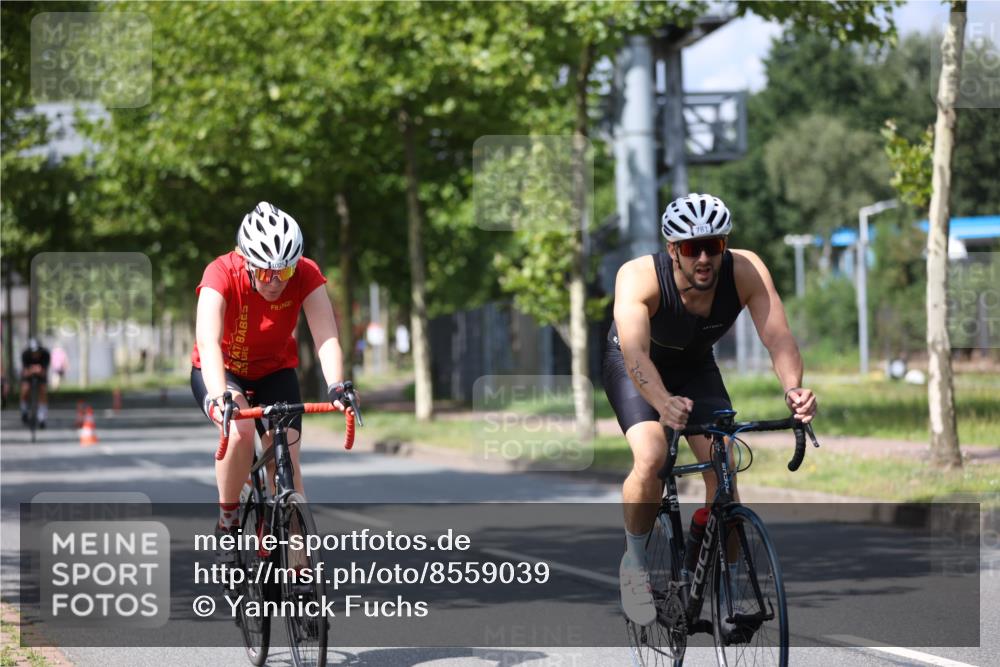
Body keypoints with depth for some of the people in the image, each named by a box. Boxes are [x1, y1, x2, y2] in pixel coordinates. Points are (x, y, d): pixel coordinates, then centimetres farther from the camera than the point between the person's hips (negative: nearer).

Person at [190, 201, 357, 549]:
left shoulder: (306, 276, -26)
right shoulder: (221, 274, -32)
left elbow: (326, 337, -34)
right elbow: (208, 341, -44)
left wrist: (336, 386, -53)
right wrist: (220, 397, -61)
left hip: (275, 373, 2)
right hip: (221, 372, -2)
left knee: (286, 461, -14)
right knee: (239, 429, -33)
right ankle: (227, 520, -11)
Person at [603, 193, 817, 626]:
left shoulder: (745, 271, -29)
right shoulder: (639, 277, -36)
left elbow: (778, 335, -36)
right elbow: (635, 353, -48)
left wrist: (793, 388, -57)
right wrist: (663, 403, -67)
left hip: (695, 367, 3)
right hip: (636, 368, -3)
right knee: (651, 459, -27)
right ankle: (634, 562, -3)